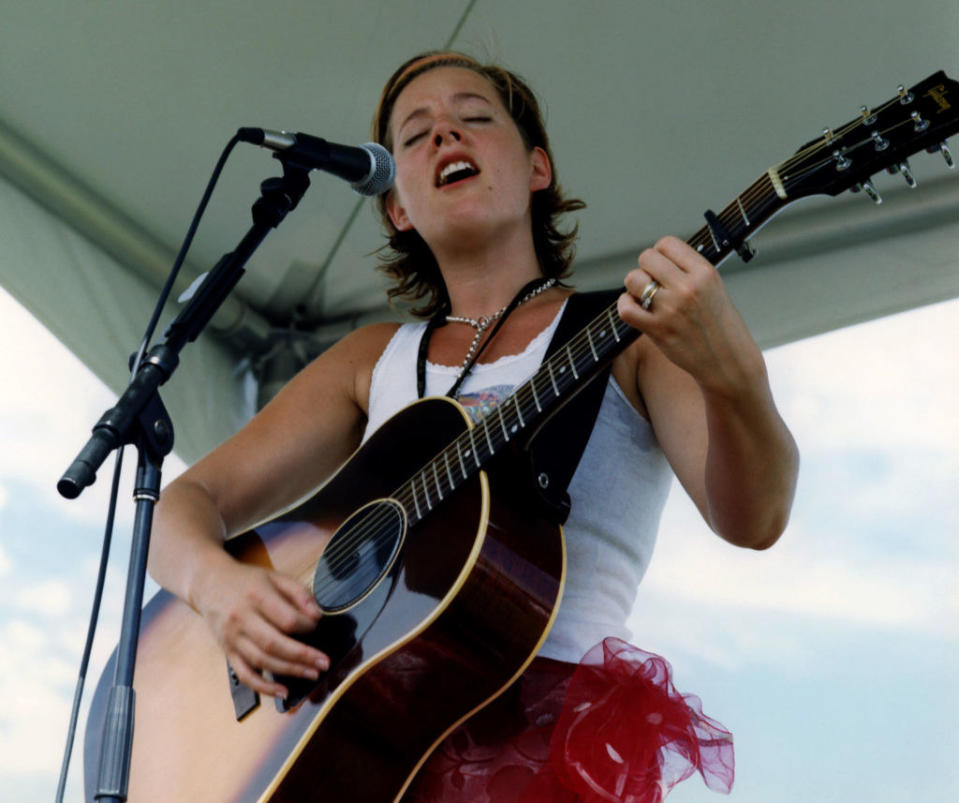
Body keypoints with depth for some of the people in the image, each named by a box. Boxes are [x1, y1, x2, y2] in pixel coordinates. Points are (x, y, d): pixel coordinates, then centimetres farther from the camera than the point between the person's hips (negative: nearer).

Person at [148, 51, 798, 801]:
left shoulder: (630, 325, 8)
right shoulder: (374, 360, 20)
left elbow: (751, 518, -7)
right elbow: (185, 504, 16)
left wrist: (734, 378, -28)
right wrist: (217, 583, -8)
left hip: (544, 723, -4)